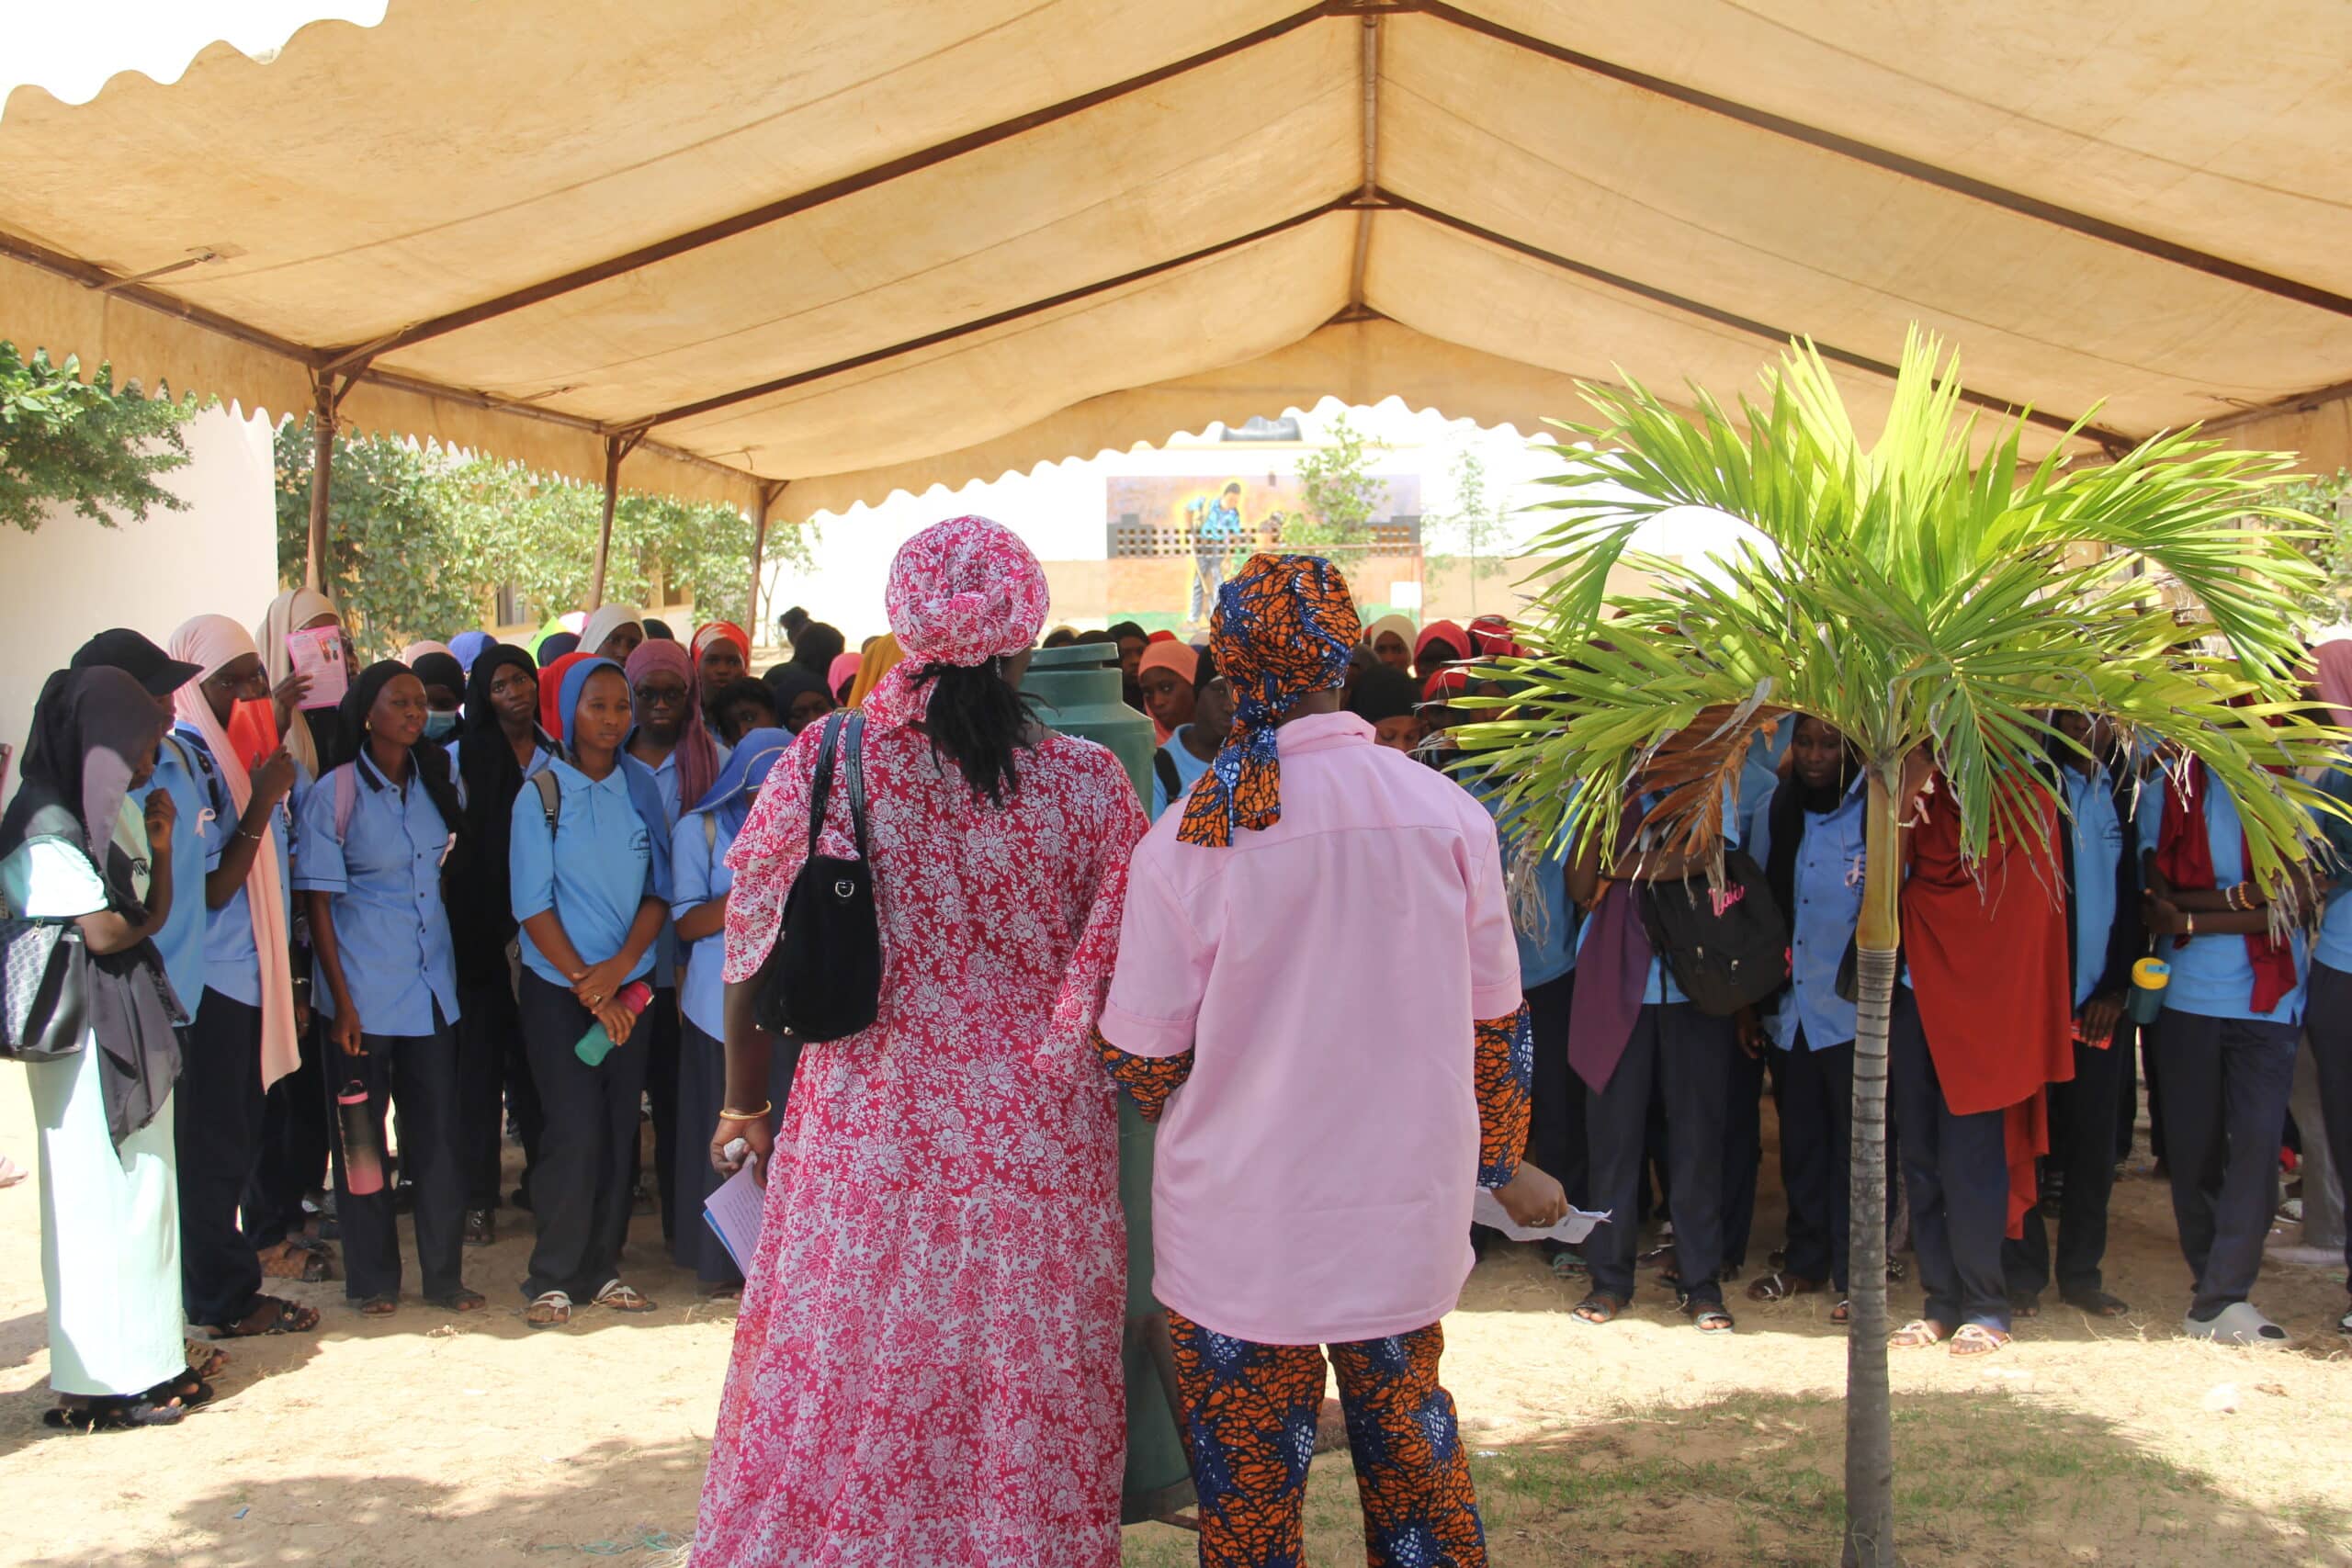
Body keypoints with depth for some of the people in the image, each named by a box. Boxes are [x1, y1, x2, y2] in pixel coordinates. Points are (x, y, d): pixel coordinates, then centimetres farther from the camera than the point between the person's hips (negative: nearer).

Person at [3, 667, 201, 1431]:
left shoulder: (120, 810, 15)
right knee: (101, 1202, -3)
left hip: (135, 1024, 9)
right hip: (86, 1031, -9)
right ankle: (99, 1382, 5)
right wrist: (150, 913, 3)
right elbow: (102, 932, -17)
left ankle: (148, 1361, 20)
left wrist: (161, 849, -4)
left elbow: (157, 912, 13)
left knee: (145, 1190, 12)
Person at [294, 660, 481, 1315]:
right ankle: (372, 1279, 17)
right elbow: (318, 900, -8)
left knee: (437, 1127, 6)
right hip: (364, 989, -4)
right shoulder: (335, 792, -7)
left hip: (432, 983, 4)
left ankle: (443, 1273, 16)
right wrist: (341, 999, -13)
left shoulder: (437, 781, 7)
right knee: (362, 1134, 5)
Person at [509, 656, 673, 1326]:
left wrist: (622, 965, -12)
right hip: (559, 988, -3)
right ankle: (552, 1278, 5)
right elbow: (533, 906, -7)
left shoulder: (642, 789, 4)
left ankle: (601, 1267, 16)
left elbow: (658, 890, 3)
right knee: (576, 1132, -8)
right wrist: (589, 986, -11)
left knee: (619, 1129, 5)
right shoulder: (541, 795, -5)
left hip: (628, 986, 3)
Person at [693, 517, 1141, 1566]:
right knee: (1024, 1417, 14)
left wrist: (744, 1102, 15)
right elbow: (1126, 980, -6)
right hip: (1037, 1152, 0)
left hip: (862, 1137, 1)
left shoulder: (823, 761, -7)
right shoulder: (1090, 782, -10)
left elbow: (750, 953, 1)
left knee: (840, 1398, 16)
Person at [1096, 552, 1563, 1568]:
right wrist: (1501, 1164, 20)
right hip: (1408, 1216, 2)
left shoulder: (1184, 841, -13)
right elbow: (1494, 1023, 4)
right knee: (1410, 1443, 21)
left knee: (1248, 1486, 11)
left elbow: (1140, 1061, -5)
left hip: (1236, 1233, -2)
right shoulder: (1449, 815, -6)